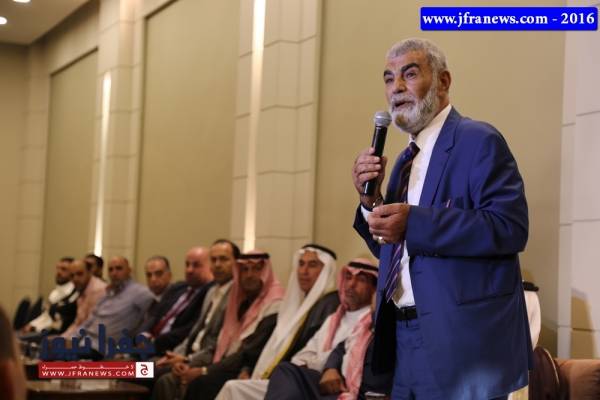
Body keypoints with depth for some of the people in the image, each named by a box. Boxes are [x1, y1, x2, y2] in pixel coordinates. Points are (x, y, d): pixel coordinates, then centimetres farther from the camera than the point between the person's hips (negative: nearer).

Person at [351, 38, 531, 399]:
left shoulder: (479, 141, -8)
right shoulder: (408, 159, 17)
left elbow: (510, 228, -21)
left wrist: (414, 223, -24)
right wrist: (371, 200, 1)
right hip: (406, 341, 8)